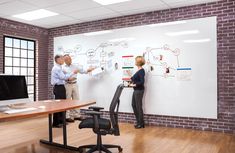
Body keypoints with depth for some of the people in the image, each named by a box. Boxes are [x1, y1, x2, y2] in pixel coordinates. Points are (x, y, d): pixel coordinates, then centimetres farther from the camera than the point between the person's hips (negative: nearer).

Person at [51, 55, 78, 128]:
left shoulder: (58, 68, 18)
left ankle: (61, 121, 24)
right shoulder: (57, 68, -15)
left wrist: (68, 79, 9)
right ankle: (55, 123, 0)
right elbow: (63, 77, -22)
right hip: (58, 88, -11)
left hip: (61, 87, 11)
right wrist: (73, 73, -16)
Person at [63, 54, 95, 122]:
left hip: (74, 84, 5)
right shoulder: (63, 68, -2)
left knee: (76, 100, 8)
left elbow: (82, 71, 8)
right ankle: (67, 116, 8)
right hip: (68, 85, -4)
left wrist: (87, 70, -7)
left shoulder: (75, 66, 9)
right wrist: (68, 79, -21)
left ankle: (76, 115, 19)